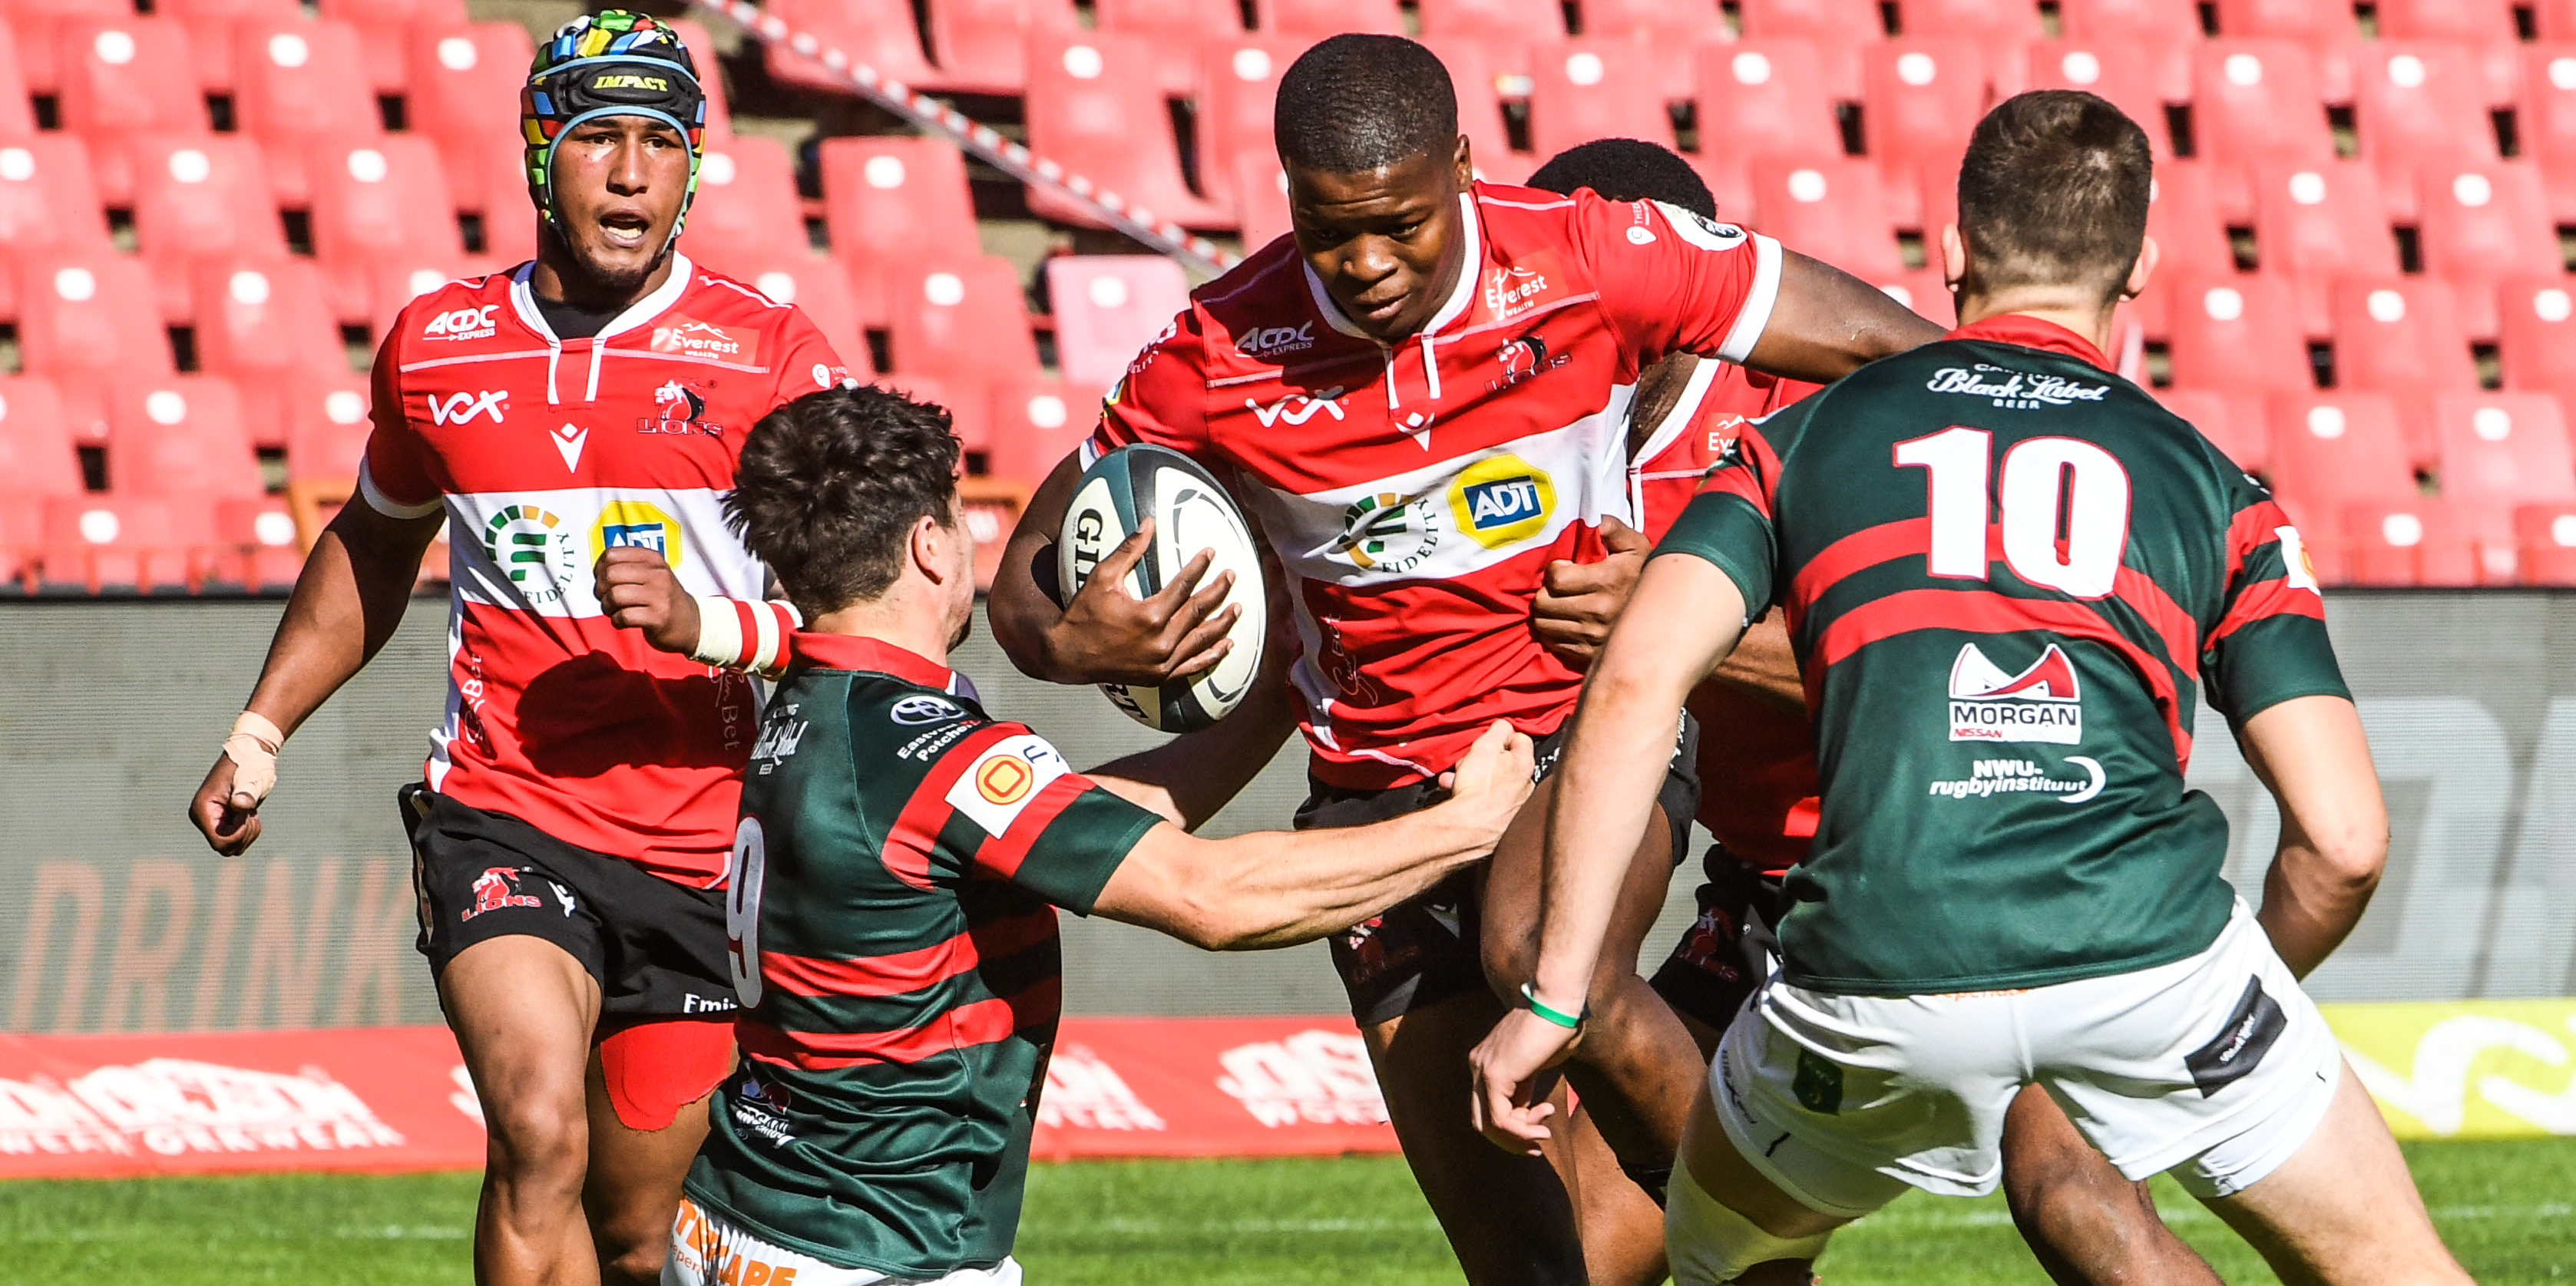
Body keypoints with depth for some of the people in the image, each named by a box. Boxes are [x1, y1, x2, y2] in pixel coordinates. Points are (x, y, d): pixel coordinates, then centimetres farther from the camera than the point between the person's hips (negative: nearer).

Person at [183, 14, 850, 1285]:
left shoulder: (770, 357, -3)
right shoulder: (437, 345, 6)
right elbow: (373, 546, 26)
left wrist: (710, 628, -25)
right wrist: (259, 731, 22)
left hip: (702, 847, 0)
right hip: (502, 821, 0)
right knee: (540, 1140, -25)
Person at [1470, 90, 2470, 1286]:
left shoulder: (1803, 441, 19)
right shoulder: (2209, 486, 17)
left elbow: (1639, 679, 2)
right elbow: (2342, 841, 9)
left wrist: (1552, 997, 2)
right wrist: (2254, 998, 29)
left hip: (1878, 978, 1)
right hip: (2144, 952, 0)